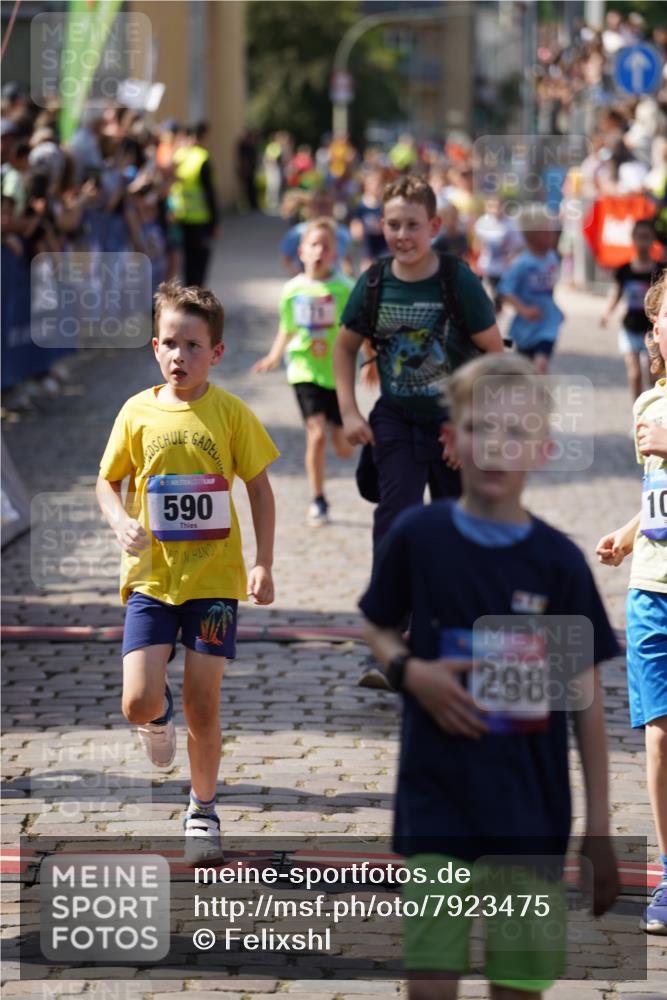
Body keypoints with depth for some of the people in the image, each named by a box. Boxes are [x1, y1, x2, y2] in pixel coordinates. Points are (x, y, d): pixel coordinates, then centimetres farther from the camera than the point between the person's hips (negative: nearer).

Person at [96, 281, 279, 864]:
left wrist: (264, 565, -3)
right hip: (150, 577, 1)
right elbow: (108, 481, 11)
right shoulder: (138, 412, 0)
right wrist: (121, 522, -10)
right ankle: (160, 717, 29)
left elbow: (260, 488, 4)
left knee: (203, 703, 1)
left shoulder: (231, 413, -4)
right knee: (139, 703, -10)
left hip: (214, 579, -1)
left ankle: (203, 810, 21)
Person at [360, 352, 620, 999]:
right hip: (436, 793, 0)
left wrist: (600, 828, -2)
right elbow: (378, 628, 12)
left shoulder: (558, 561, -5)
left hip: (530, 801, 0)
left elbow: (586, 697, 0)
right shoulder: (417, 536, -4)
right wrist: (411, 672, -11)